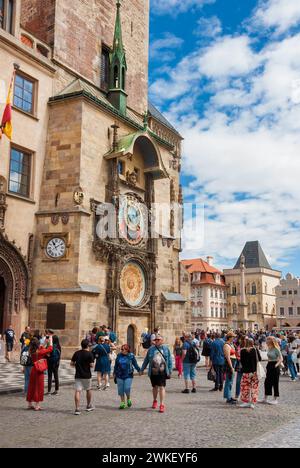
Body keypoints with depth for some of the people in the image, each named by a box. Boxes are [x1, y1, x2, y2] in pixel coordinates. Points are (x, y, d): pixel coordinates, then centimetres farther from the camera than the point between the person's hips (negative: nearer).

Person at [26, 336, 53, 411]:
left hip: (33, 370, 6)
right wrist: (50, 340, 3)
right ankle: (37, 406, 6)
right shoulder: (40, 352, -18)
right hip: (39, 372, -6)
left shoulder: (31, 352, 1)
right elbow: (50, 349, -8)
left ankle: (30, 404, 23)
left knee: (31, 387, 15)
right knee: (39, 388, 3)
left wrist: (45, 343, 21)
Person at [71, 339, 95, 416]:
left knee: (77, 391, -3)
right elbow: (92, 365, -13)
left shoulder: (76, 353, 2)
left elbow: (72, 364, 5)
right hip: (87, 375, -2)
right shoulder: (89, 354, -10)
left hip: (78, 375, 2)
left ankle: (77, 409, -12)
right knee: (88, 390, 18)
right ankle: (89, 406, 31)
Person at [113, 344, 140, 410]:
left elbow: (135, 364, 2)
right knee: (121, 390, 4)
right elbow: (116, 365, 14)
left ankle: (129, 399, 18)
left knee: (127, 389, -10)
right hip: (120, 375, 3)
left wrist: (139, 370, -8)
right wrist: (114, 373, 17)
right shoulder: (119, 356, 5)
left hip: (128, 375, -3)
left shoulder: (131, 356, -2)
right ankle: (123, 403, 18)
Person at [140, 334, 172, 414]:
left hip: (162, 372, -2)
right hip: (153, 372, 2)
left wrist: (170, 371, 1)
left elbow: (169, 361, 5)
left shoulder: (166, 349, 3)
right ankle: (155, 401, 37)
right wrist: (142, 369, 14)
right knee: (155, 387, 15)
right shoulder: (151, 349, 7)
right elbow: (146, 360, 13)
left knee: (162, 387, -7)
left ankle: (162, 405, -4)